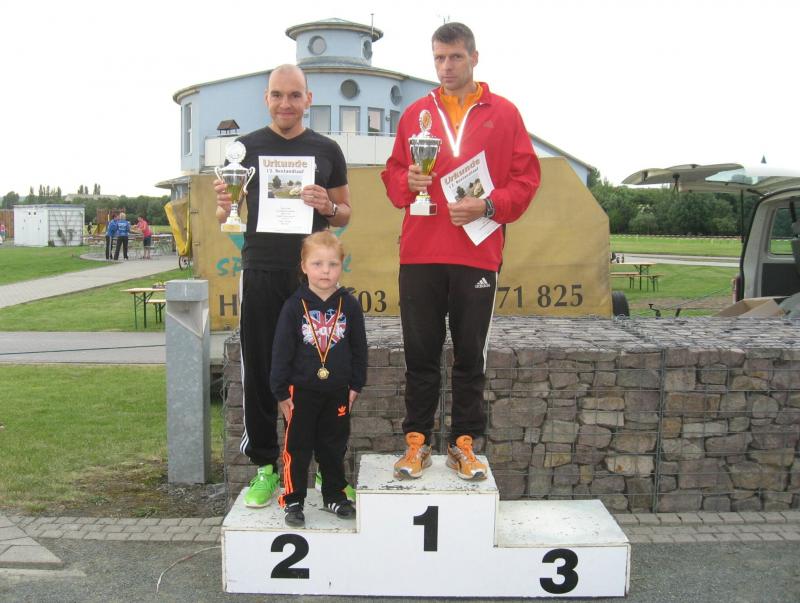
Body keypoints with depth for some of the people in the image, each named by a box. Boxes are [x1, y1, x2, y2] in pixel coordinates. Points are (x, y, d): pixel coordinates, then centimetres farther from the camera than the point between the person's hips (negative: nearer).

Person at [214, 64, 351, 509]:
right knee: (260, 372, 5)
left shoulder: (327, 150, 8)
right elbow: (224, 217, 11)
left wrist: (328, 207, -9)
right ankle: (265, 465, 17)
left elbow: (345, 214, 13)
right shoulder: (246, 147, 7)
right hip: (261, 273, 0)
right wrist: (225, 205, -13)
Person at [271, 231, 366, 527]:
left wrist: (355, 385, 4)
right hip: (302, 390, -2)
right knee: (297, 447, 6)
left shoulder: (349, 305, -2)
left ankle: (334, 495, 30)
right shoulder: (295, 306, -8)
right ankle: (293, 500, 18)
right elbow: (282, 351, -6)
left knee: (334, 447, 15)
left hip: (337, 391, 2)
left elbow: (359, 348, 5)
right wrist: (281, 392, -6)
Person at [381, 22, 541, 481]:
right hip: (420, 253, 2)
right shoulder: (415, 114, 12)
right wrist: (407, 182, -6)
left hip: (478, 252, -1)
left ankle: (464, 443, 18)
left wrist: (488, 205, -12)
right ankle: (418, 442, 17)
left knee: (471, 355, 6)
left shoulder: (503, 113, 7)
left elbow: (526, 177, 3)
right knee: (421, 353, 6)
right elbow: (392, 174, 16)